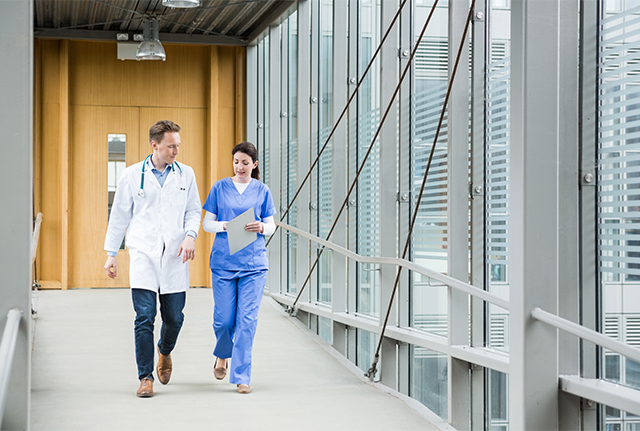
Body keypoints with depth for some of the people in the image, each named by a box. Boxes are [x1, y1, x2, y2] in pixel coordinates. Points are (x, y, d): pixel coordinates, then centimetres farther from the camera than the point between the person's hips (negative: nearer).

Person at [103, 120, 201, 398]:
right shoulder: (132, 175, 4)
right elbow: (119, 216, 9)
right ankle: (145, 378, 3)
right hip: (143, 255, -2)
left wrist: (190, 235, -7)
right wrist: (111, 254, 8)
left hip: (175, 257, 2)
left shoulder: (185, 174, 8)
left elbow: (193, 211, 13)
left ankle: (164, 351, 37)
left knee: (174, 318, 4)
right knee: (144, 318, -7)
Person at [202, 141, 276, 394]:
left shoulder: (262, 191, 7)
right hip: (223, 261, 0)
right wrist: (224, 225, -14)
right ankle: (222, 355, 34)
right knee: (224, 318, 1)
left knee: (247, 320, -5)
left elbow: (272, 226, 9)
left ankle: (241, 377, 3)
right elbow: (207, 223, 6)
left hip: (254, 262, 0)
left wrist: (261, 227, -14)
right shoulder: (219, 188, 5)